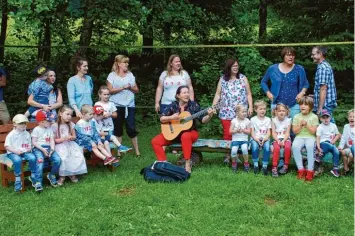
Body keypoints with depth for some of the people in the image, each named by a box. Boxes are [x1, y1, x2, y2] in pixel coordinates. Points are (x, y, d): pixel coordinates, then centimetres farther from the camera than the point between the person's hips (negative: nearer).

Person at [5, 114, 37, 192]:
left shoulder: (27, 134, 10)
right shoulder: (11, 135, -4)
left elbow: (29, 144, 19)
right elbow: (7, 146, -4)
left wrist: (29, 148, -5)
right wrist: (15, 151, -18)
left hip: (25, 152, 4)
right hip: (13, 153, -4)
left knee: (32, 157, -27)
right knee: (17, 160, -38)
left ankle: (33, 176, -5)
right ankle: (18, 179, -23)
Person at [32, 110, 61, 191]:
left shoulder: (50, 129, 16)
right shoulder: (36, 129, 1)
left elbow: (52, 140, 8)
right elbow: (34, 142, -3)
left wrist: (52, 149, -11)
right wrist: (42, 149, -15)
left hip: (48, 148, 4)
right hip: (38, 148, -4)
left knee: (57, 160, -21)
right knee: (40, 161, -33)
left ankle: (51, 175, 6)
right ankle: (38, 182, -29)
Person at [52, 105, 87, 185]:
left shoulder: (71, 124, 9)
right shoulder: (55, 126, -5)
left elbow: (74, 136, 15)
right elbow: (54, 140, -3)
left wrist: (71, 137, -9)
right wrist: (64, 138, -19)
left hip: (70, 144, 4)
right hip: (60, 145, -4)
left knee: (78, 156, -22)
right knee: (63, 158, -33)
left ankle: (72, 173, -4)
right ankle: (62, 175, -13)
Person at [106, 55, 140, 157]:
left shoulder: (130, 75, 9)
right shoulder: (112, 75, -1)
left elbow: (136, 90, 10)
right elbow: (110, 90, -10)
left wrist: (130, 87, -10)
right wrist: (123, 87, -16)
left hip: (130, 105, 2)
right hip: (117, 106, -2)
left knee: (131, 129, 1)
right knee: (118, 129, 7)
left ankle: (137, 151, 10)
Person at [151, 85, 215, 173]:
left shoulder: (193, 105, -7)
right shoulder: (173, 106, -5)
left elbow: (203, 120, -9)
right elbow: (161, 119, -6)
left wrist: (209, 116, -30)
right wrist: (171, 117, -23)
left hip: (190, 132, -2)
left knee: (185, 136, -40)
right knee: (155, 141, -14)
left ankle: (188, 163, -29)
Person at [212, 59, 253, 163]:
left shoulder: (243, 78, 7)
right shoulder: (222, 79, 8)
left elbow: (248, 94, 7)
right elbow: (218, 94, 9)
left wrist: (250, 107, -2)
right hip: (226, 112, 0)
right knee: (227, 134, -2)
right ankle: (227, 155, 8)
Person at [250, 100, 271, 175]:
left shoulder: (268, 119, 11)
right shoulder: (253, 119, 7)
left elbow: (268, 132, 5)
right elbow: (252, 132, 2)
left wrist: (265, 139, -15)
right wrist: (256, 139, -17)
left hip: (265, 139, 1)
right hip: (255, 139, -1)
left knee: (267, 148, -32)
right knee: (255, 147, -34)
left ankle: (265, 166, -21)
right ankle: (256, 165, -15)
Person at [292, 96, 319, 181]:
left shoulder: (314, 117, 4)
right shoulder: (296, 117, 8)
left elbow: (313, 131, -2)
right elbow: (295, 131, 4)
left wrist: (306, 124, -13)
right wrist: (300, 125, -11)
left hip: (310, 137, -1)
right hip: (299, 137, 1)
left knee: (310, 146, -36)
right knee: (295, 146, -32)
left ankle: (310, 171, -27)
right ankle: (301, 169, -22)